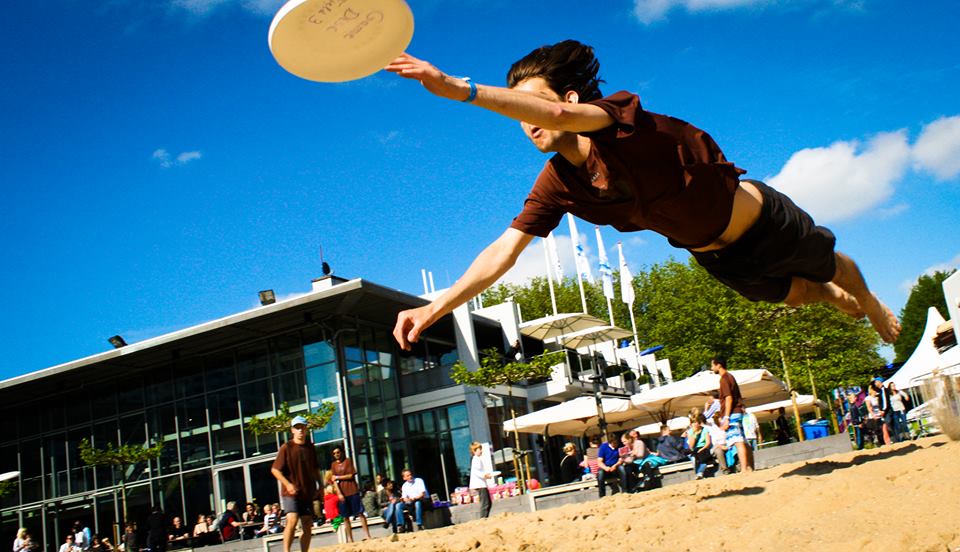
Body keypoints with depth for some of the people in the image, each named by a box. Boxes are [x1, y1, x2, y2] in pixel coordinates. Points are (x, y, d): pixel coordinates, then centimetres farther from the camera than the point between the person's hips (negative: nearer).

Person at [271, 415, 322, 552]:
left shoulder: (310, 447, 9)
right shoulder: (286, 448, -7)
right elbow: (275, 469, -8)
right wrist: (287, 484, -19)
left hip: (307, 493, 5)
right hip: (290, 493, -5)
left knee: (307, 526, 6)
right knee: (292, 520, -23)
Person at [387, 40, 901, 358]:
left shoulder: (622, 115, -36)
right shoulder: (558, 183, -19)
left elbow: (559, 114, -57)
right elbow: (504, 249, -23)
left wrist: (459, 89, -65)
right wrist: (435, 307, -33)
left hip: (757, 217, -5)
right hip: (711, 255, 5)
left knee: (828, 266, 27)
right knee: (791, 293, 30)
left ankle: (871, 305, 59)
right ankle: (837, 300, 63)